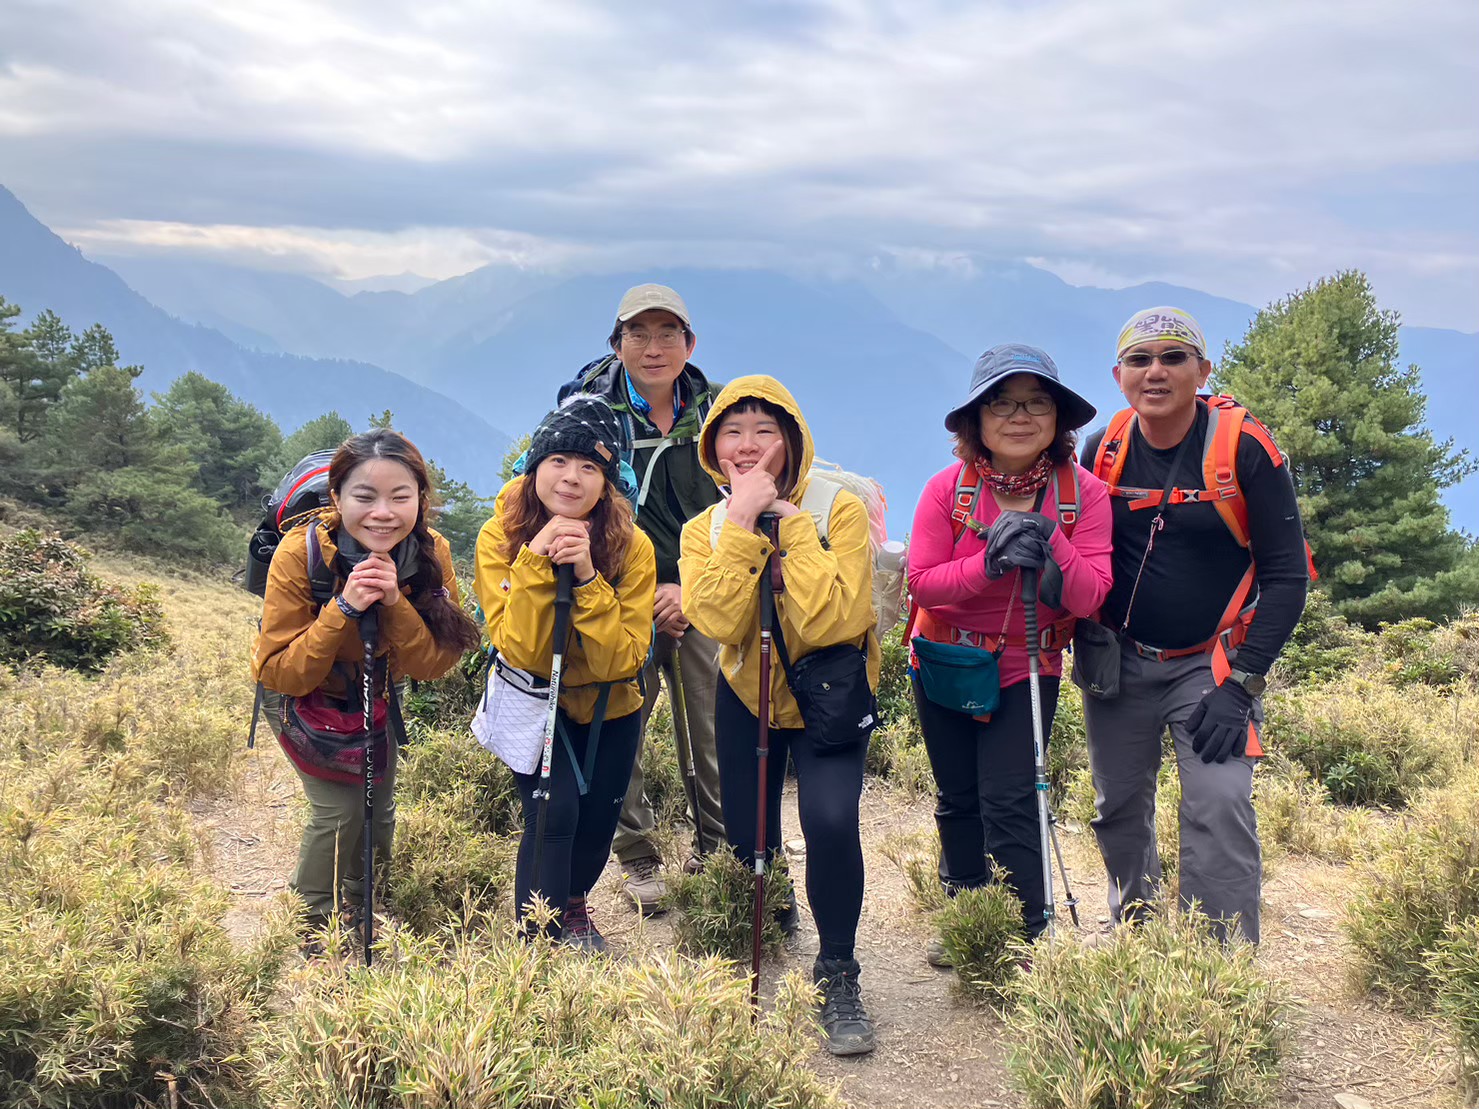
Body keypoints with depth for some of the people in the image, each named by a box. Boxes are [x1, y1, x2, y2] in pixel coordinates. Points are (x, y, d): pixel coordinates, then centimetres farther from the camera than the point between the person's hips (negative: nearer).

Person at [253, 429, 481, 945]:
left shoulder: (431, 552, -23)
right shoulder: (302, 553, -33)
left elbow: (435, 664, -24)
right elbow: (280, 674, -31)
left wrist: (395, 603, -39)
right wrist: (342, 610, -43)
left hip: (374, 693, 4)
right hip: (302, 696, -4)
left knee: (378, 810, 10)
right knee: (341, 808, -14)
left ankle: (360, 913, 38)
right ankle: (312, 929, 12)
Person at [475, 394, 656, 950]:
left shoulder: (631, 547, -19)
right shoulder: (500, 537, -21)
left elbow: (622, 661, -24)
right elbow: (520, 652, -27)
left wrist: (587, 577, -34)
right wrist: (536, 562, -37)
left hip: (608, 706, 2)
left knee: (597, 823, 12)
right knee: (555, 810, -20)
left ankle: (572, 904, 45)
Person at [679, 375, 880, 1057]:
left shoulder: (839, 509, -17)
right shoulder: (704, 530, -7)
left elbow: (831, 623, -31)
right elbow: (719, 623, -25)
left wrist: (793, 524, -28)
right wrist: (742, 525, -28)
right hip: (746, 697, 3)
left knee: (829, 820, -24)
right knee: (748, 844, 6)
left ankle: (837, 975, -3)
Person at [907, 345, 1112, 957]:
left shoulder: (1082, 493, -12)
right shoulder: (949, 488, -13)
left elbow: (1090, 597, -17)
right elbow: (921, 581, -18)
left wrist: (1050, 542, -31)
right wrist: (990, 563, -31)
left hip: (1028, 670, -2)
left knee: (1009, 802, -9)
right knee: (958, 797, 16)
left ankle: (1025, 939, 6)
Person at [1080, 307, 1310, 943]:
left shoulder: (1245, 448, -12)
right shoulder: (1102, 451, -1)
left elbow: (1286, 573, -10)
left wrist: (1240, 682, -15)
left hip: (1211, 663, -3)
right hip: (1120, 662, 4)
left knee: (1220, 810, -17)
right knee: (1119, 811, 11)